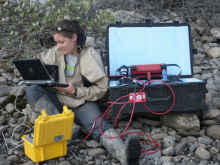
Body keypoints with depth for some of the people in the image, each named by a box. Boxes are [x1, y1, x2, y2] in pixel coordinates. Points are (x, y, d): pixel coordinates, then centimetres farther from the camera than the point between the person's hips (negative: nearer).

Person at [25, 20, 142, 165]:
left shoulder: (91, 56, -9)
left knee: (100, 126, -33)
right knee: (32, 91, -23)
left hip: (82, 102, -4)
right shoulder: (56, 52, 2)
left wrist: (75, 91, -18)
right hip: (58, 99, 4)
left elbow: (101, 89, -9)